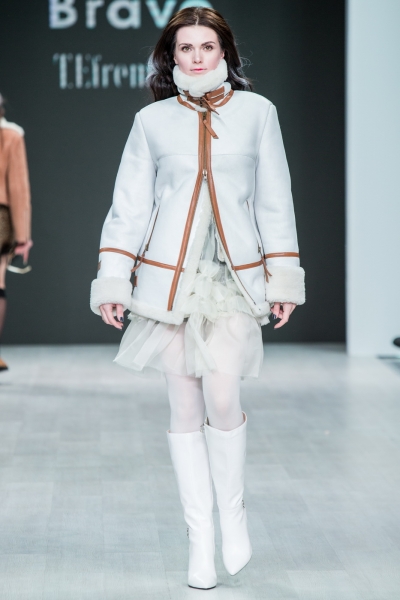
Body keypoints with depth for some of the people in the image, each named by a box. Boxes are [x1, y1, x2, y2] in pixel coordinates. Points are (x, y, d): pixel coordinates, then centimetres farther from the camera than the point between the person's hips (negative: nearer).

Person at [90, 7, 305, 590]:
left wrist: (283, 278, 5)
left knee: (223, 399, -14)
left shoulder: (256, 111, 7)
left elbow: (275, 201, 8)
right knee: (185, 407, 1)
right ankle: (199, 537, 10)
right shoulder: (152, 120, 8)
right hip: (169, 275, 1)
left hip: (235, 275, -1)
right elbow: (129, 206, 7)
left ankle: (233, 509, 11)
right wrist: (113, 280, 0)